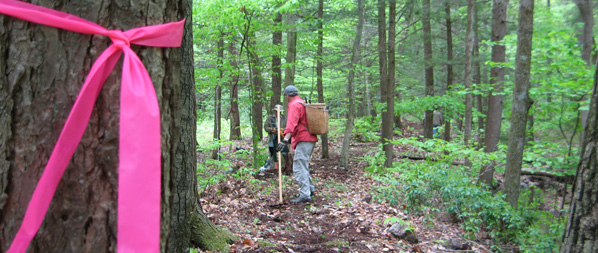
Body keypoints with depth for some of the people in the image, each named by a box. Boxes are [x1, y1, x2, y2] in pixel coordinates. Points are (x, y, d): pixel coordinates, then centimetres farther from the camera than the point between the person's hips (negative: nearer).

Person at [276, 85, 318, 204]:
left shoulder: (294, 105, -11)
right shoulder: (303, 103, 19)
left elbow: (292, 124, -25)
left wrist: (285, 140, -33)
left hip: (303, 140, -10)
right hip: (310, 139, 10)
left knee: (299, 168, -10)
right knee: (303, 166, 21)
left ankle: (305, 195, -12)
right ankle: (310, 189, 29)